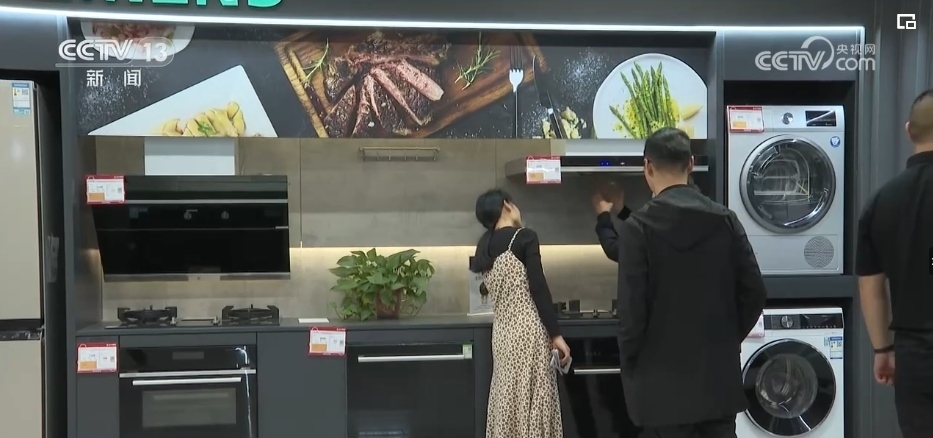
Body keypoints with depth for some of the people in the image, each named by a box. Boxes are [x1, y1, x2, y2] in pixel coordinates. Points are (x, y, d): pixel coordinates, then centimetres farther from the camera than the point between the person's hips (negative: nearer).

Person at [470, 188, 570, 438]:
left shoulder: (485, 246, 12)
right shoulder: (525, 237, -7)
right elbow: (538, 289, -12)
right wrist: (556, 335, -11)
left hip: (503, 334, 7)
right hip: (528, 332, -7)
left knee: (508, 402, 10)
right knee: (531, 404, -2)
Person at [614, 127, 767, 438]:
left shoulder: (638, 226, -12)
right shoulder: (725, 220, 0)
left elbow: (631, 309, -14)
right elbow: (754, 293, 1)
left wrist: (630, 368, 0)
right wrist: (728, 338, 15)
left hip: (664, 380, -4)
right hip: (719, 373, 4)